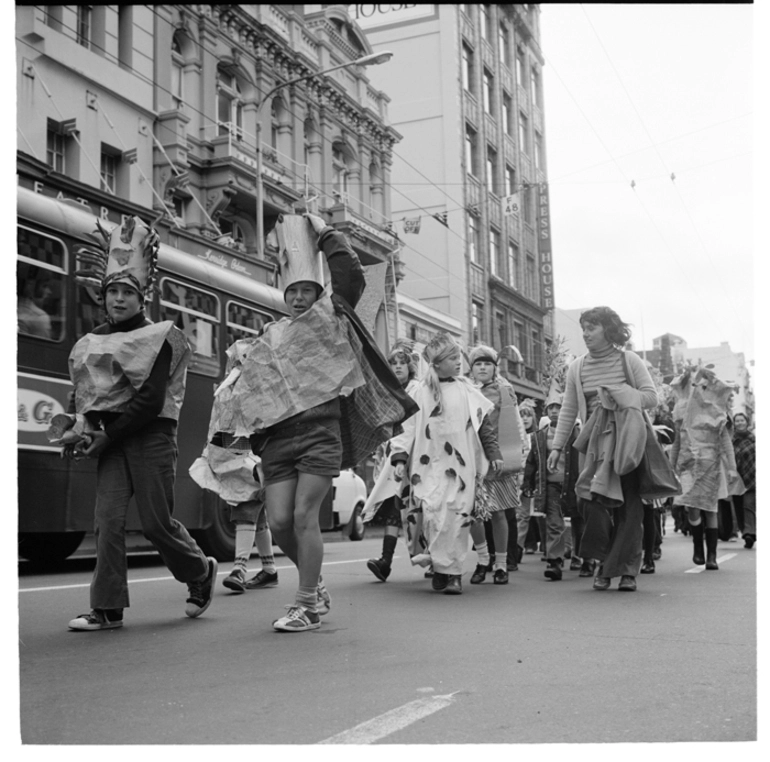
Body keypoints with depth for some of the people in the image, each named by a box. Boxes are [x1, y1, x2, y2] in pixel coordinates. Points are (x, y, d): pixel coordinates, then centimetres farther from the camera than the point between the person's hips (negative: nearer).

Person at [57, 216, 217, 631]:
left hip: (151, 437, -5)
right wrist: (91, 432, -3)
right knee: (108, 520, -4)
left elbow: (150, 400, -14)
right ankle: (107, 609, 2)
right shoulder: (93, 342, 12)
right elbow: (88, 394, 16)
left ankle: (201, 572, 26)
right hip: (113, 439, 5)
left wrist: (105, 437, -14)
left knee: (156, 522, -1)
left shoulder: (158, 339, -6)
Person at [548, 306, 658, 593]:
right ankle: (605, 561, 6)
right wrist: (557, 446, 4)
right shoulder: (577, 367, 8)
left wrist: (618, 395, -13)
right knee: (593, 499, -10)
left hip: (627, 441, -2)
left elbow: (651, 397, -2)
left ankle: (628, 570, 4)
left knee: (629, 505, -3)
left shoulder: (629, 360, 2)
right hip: (594, 442, 2)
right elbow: (568, 410, 9)